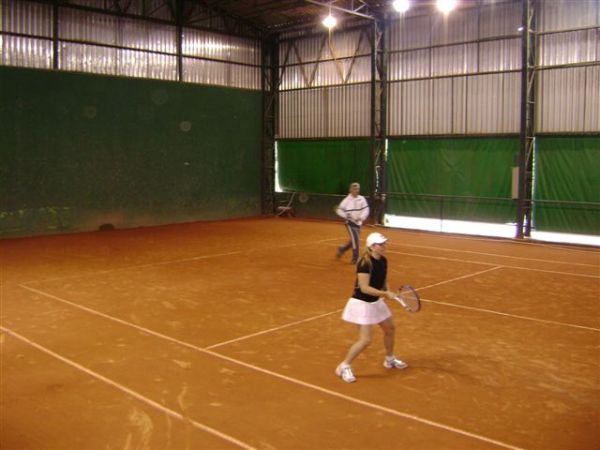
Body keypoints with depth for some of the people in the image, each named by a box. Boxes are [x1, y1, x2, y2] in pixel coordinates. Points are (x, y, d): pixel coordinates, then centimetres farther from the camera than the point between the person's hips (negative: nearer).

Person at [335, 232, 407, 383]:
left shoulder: (383, 261, -1)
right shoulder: (365, 263, -26)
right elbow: (364, 288, -29)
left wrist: (388, 292, -4)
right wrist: (385, 293, -29)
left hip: (376, 302, 9)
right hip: (362, 303, -9)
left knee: (390, 329, 21)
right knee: (365, 340, -11)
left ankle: (389, 359, 45)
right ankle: (344, 366, 6)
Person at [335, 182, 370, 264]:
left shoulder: (362, 199, -1)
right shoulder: (347, 200, -8)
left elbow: (366, 209, -2)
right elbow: (339, 210, -4)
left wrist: (361, 217, -19)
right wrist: (346, 216, -17)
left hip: (358, 223, 5)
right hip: (350, 222, -5)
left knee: (354, 240, 14)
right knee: (355, 239, -15)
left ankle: (342, 249, 39)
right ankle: (355, 258, -6)